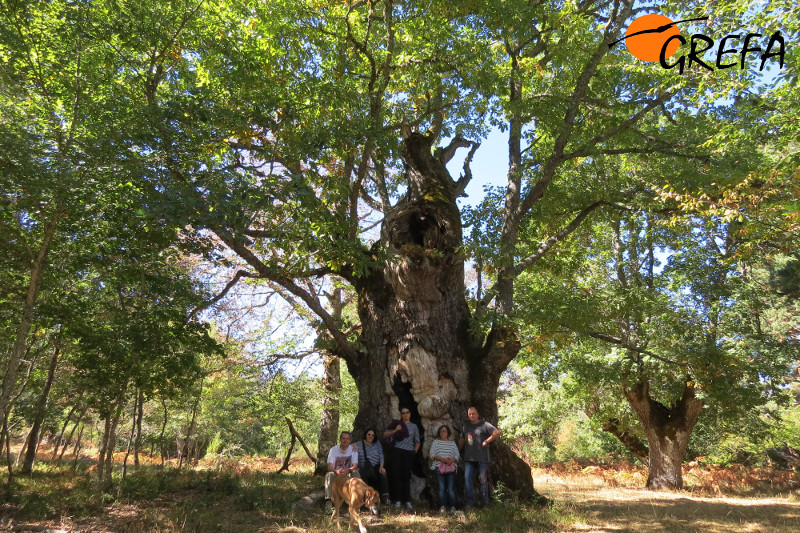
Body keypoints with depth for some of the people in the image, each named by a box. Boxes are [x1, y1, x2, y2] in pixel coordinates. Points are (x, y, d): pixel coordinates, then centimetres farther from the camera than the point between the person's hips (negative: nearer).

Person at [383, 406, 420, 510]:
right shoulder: (396, 424, 8)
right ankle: (398, 500, 2)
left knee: (406, 476, -1)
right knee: (396, 475, -3)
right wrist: (395, 430, -11)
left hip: (409, 453, 1)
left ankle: (407, 501, 1)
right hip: (397, 451, -1)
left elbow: (417, 442, 19)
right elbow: (385, 435, 3)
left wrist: (414, 451, 6)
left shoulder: (414, 426, 14)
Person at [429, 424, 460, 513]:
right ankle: (442, 506, -6)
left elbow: (457, 456, 10)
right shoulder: (436, 442, 16)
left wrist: (452, 460, -11)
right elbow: (432, 455, 6)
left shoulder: (452, 443, 18)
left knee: (451, 488, -9)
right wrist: (440, 458, -12)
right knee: (442, 488, -10)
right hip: (439, 467, -1)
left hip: (451, 467, 1)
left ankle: (452, 506, -6)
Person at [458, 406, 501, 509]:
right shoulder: (466, 427, 16)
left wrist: (486, 441, -12)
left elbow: (498, 432, -12)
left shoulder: (484, 425, -2)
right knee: (467, 478, -5)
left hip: (482, 458, -4)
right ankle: (469, 502, 1)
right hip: (469, 458, 4)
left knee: (483, 480, 2)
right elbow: (461, 440, 24)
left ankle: (484, 503, 13)